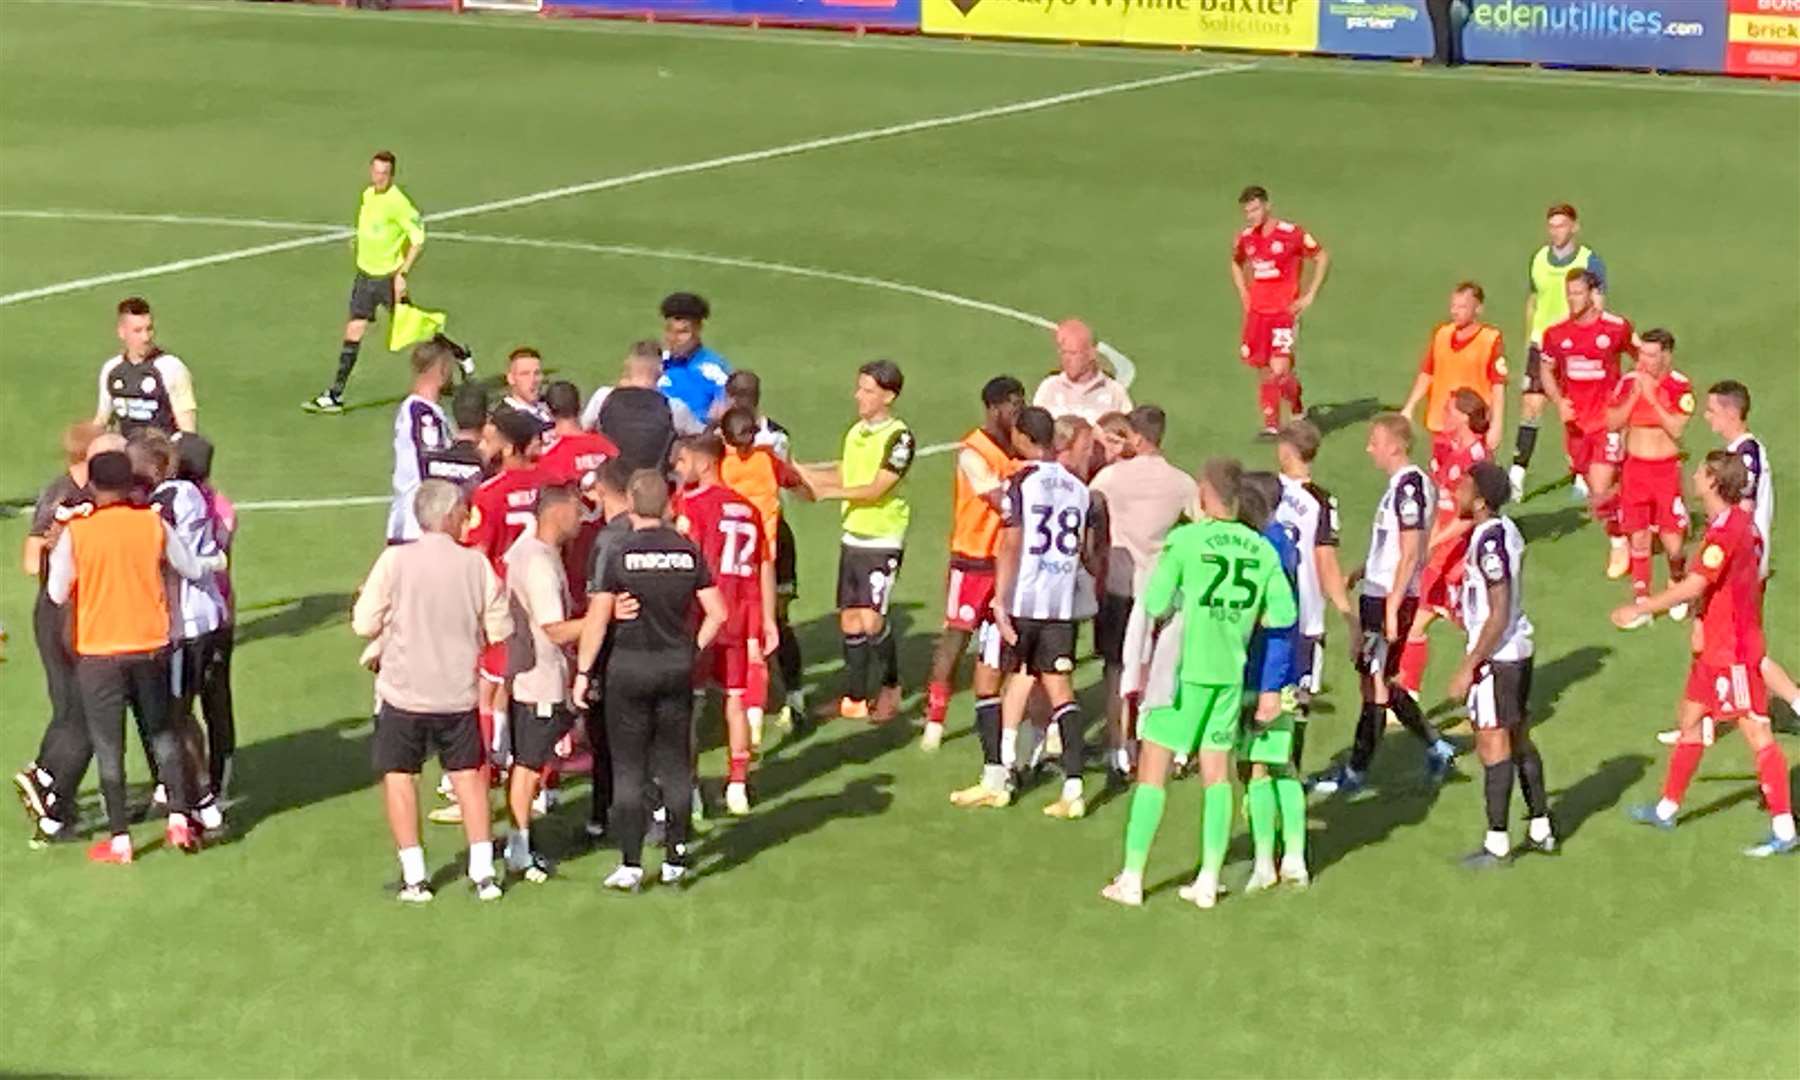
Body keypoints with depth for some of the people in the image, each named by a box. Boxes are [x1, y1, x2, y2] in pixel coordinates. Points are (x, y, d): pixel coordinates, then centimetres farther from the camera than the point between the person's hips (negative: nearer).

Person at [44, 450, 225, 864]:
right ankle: (179, 819, 13)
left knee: (109, 744, 5)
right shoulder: (153, 523, -5)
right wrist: (217, 562, 27)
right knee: (161, 732, 19)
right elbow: (192, 569, 5)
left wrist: (55, 554, 9)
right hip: (150, 644, 3)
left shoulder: (75, 532, -12)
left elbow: (58, 593, -8)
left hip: (99, 652, -3)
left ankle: (119, 838, 7)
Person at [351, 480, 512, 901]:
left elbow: (365, 625, -10)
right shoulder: (476, 564, -7)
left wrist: (363, 598, 12)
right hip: (458, 693, 2)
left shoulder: (395, 561, -13)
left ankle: (414, 876, 7)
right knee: (468, 773, 16)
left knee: (399, 775, 10)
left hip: (403, 692, -2)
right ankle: (483, 870, 14)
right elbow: (500, 629, 0)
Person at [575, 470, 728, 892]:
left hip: (629, 667, -3)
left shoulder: (620, 553, -10)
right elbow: (717, 613, 0)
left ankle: (631, 865, 1)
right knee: (675, 765, 11)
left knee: (628, 769, 3)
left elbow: (598, 620, -10)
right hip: (677, 667, 3)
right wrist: (691, 651, 12)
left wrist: (582, 672, -4)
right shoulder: (688, 552, 0)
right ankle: (676, 860, 14)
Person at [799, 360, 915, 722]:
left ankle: (891, 689, 9)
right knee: (850, 620, 7)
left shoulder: (899, 437, -13)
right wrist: (801, 472, 12)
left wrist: (828, 492, -16)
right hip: (853, 537, 7)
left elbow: (876, 489, -17)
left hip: (884, 540, -7)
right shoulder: (856, 431, 10)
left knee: (871, 620, -12)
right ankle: (854, 699, 15)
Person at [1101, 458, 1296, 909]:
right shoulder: (1260, 548, 1)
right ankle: (1209, 880, 12)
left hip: (1185, 669, -4)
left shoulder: (1184, 540, -11)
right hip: (1230, 670, 4)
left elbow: (1155, 605, -12)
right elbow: (1283, 614, 0)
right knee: (1217, 773, 13)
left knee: (1152, 770, 4)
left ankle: (1132, 879, 4)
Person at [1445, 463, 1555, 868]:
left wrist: (1469, 666, -20)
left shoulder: (1489, 542, -21)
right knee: (1519, 740, 18)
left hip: (1496, 654, -10)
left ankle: (1497, 844, 2)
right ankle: (1541, 830, 25)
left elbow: (1498, 615, -23)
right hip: (1519, 648, 10)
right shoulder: (1508, 530, 7)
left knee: (1493, 745, -3)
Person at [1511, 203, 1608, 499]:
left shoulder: (1590, 261, -5)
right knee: (1530, 406, -7)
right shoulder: (1538, 259, 7)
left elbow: (1596, 308, -8)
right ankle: (1517, 475, -10)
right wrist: (1529, 340, 17)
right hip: (1541, 344, 3)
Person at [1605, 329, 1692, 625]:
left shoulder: (1680, 386, -9)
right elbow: (1612, 423, -4)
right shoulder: (1628, 382, 0)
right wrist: (1634, 395, -14)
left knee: (1672, 541, -2)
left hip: (1667, 469, -3)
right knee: (1638, 537, 3)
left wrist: (1652, 398, -21)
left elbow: (1676, 429, -18)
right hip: (1635, 467, 3)